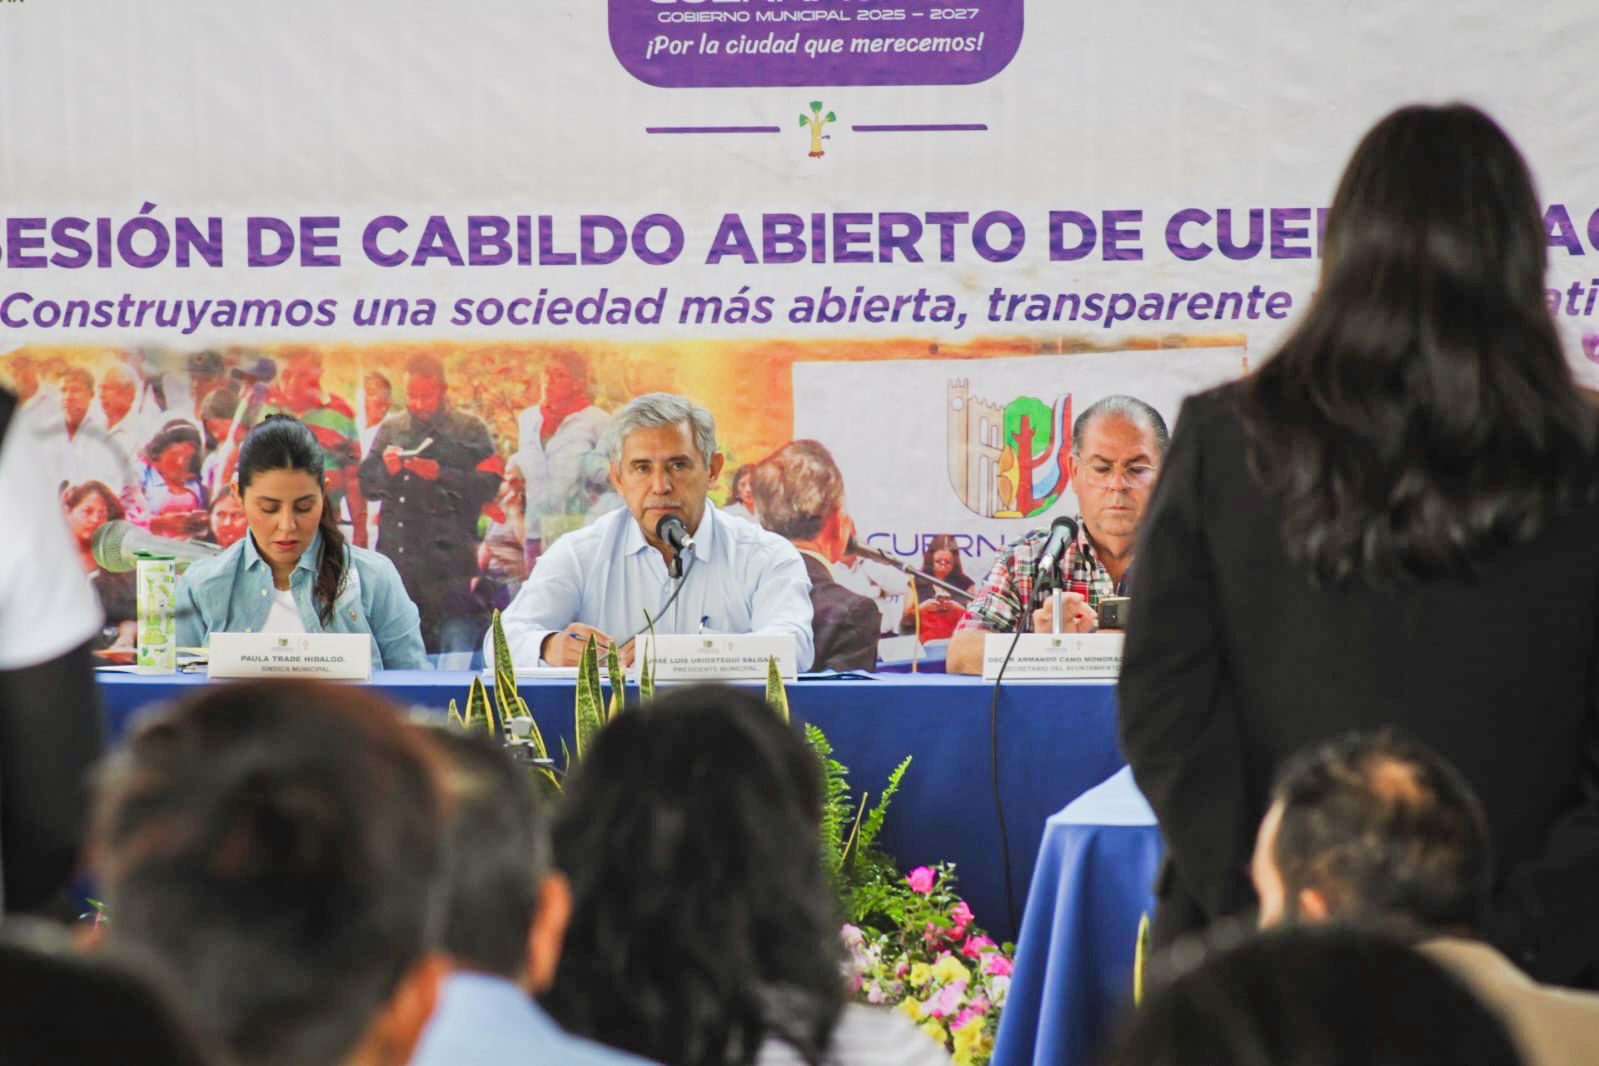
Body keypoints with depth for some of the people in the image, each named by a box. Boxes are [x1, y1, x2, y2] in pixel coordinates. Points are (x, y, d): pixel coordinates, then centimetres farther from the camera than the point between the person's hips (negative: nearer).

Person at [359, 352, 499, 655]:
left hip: (449, 553, -4)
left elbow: (488, 484, -4)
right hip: (397, 550, 4)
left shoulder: (470, 429, 5)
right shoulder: (391, 428, 17)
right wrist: (385, 469, -6)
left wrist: (441, 474, -14)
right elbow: (366, 484, 15)